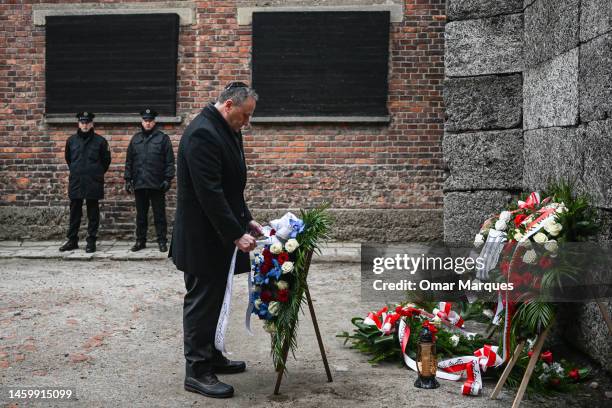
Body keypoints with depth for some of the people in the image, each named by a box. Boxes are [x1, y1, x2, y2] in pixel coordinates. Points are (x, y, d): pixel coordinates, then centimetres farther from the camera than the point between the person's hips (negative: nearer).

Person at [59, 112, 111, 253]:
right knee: (74, 212, 8)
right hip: (75, 183, 3)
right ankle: (72, 240, 16)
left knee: (93, 213, 3)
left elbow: (106, 160, 7)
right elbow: (68, 158, 21)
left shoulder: (100, 141, -2)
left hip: (93, 183, -2)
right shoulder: (71, 140, 6)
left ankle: (91, 241, 9)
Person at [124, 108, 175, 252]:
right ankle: (140, 240, 19)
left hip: (157, 184, -3)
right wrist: (128, 179, 7)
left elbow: (169, 161, -3)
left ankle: (162, 241, 9)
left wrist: (168, 178, -10)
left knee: (159, 214, 2)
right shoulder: (135, 139, 12)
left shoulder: (163, 138, 1)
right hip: (139, 184, 4)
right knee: (141, 215, 11)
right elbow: (129, 161, 13)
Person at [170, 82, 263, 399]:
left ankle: (210, 356, 29)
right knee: (201, 301, -1)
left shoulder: (226, 131, 11)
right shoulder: (203, 133, -20)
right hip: (202, 237, -9)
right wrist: (236, 234, -23)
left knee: (211, 299, 17)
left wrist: (246, 220, 9)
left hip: (217, 235, 10)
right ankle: (197, 371, 8)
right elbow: (209, 193, -25)